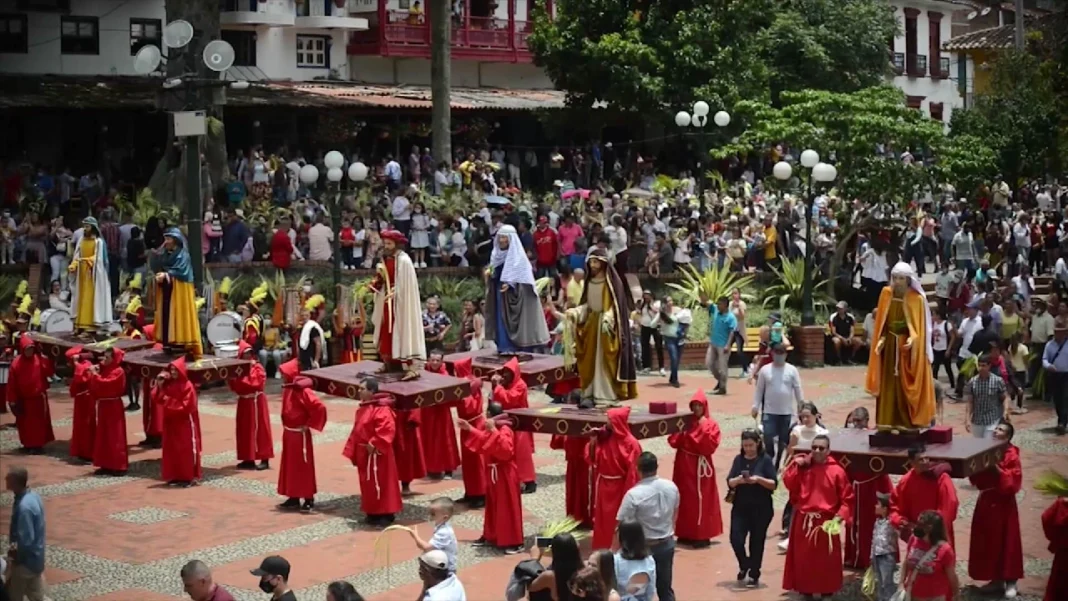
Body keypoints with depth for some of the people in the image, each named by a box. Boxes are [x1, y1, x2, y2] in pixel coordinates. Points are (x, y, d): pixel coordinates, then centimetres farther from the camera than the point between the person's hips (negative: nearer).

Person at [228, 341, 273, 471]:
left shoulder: (258, 367, -8)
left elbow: (257, 383, -22)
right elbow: (236, 387, 10)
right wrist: (231, 382, -8)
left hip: (256, 401, -7)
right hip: (244, 402, 7)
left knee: (259, 429, -6)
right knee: (244, 430, 10)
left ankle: (265, 459, -4)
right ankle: (248, 459, 18)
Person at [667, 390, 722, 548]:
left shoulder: (711, 424, -5)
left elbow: (711, 446, -17)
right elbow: (673, 442, 1)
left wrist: (704, 428, -21)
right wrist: (680, 429, -14)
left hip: (701, 467, -5)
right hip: (684, 465, 5)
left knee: (701, 500, -5)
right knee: (684, 499, 9)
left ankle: (702, 535, -1)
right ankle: (686, 533, 18)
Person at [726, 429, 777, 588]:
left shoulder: (766, 459, -6)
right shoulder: (739, 459, 4)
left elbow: (774, 484, -8)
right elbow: (729, 482, 0)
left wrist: (759, 479, -24)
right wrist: (738, 480, -21)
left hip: (761, 509, -3)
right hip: (740, 507, 3)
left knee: (757, 542, 5)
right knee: (736, 539, -4)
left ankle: (754, 575, 21)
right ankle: (744, 566, 25)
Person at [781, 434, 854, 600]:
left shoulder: (837, 471, -5)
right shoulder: (803, 467, 5)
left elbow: (847, 498, -4)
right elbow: (789, 484, -5)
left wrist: (841, 515, -17)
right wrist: (797, 465, -10)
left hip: (826, 522, -3)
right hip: (803, 521, 3)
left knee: (826, 562, 2)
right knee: (803, 560, 9)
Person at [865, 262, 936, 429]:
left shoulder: (917, 299, -9)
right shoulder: (886, 294, 2)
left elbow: (921, 326, -7)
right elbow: (881, 323, 7)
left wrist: (913, 338, -24)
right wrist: (882, 339, -6)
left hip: (908, 347, -4)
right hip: (889, 346, 4)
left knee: (907, 387, -2)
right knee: (888, 385, 4)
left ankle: (910, 424, 4)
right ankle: (889, 423, 9)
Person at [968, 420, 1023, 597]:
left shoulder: (1012, 456, -14)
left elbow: (1014, 483, -22)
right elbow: (976, 479, 9)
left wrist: (998, 470, -27)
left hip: (1003, 505, -7)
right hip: (986, 502, 7)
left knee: (1006, 542, 2)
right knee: (988, 542, 11)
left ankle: (1010, 581, 13)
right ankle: (996, 579, 23)